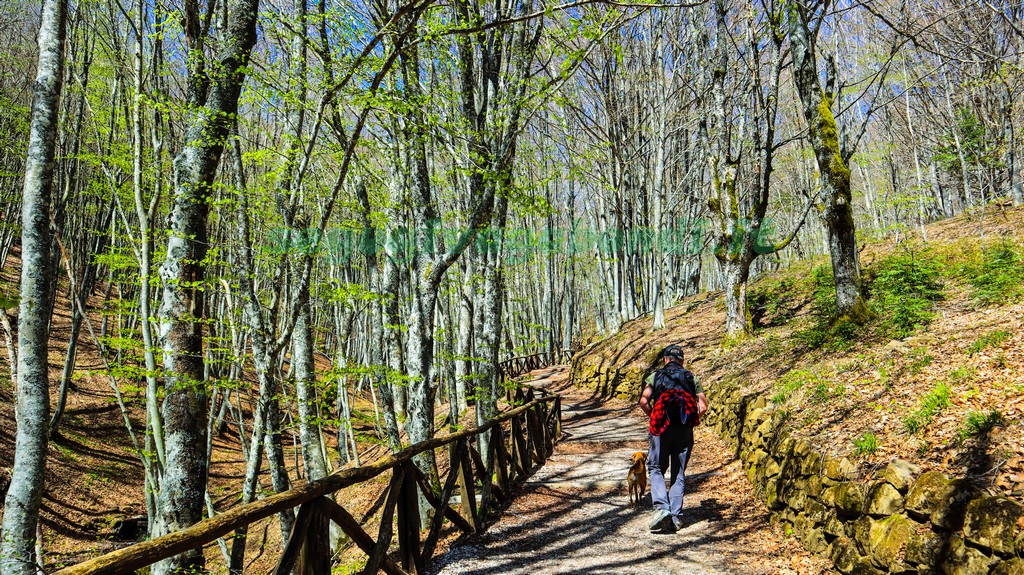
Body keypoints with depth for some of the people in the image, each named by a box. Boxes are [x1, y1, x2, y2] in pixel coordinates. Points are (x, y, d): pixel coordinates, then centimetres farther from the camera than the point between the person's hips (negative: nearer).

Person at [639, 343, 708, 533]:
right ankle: (675, 517, 6)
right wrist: (690, 420, 14)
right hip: (685, 431, 2)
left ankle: (661, 507, -11)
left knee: (656, 469, 9)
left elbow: (644, 401, -5)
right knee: (679, 474, 10)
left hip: (662, 428, -2)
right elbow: (703, 406, 3)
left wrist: (653, 417, 10)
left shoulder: (656, 376, 8)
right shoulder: (692, 378, 14)